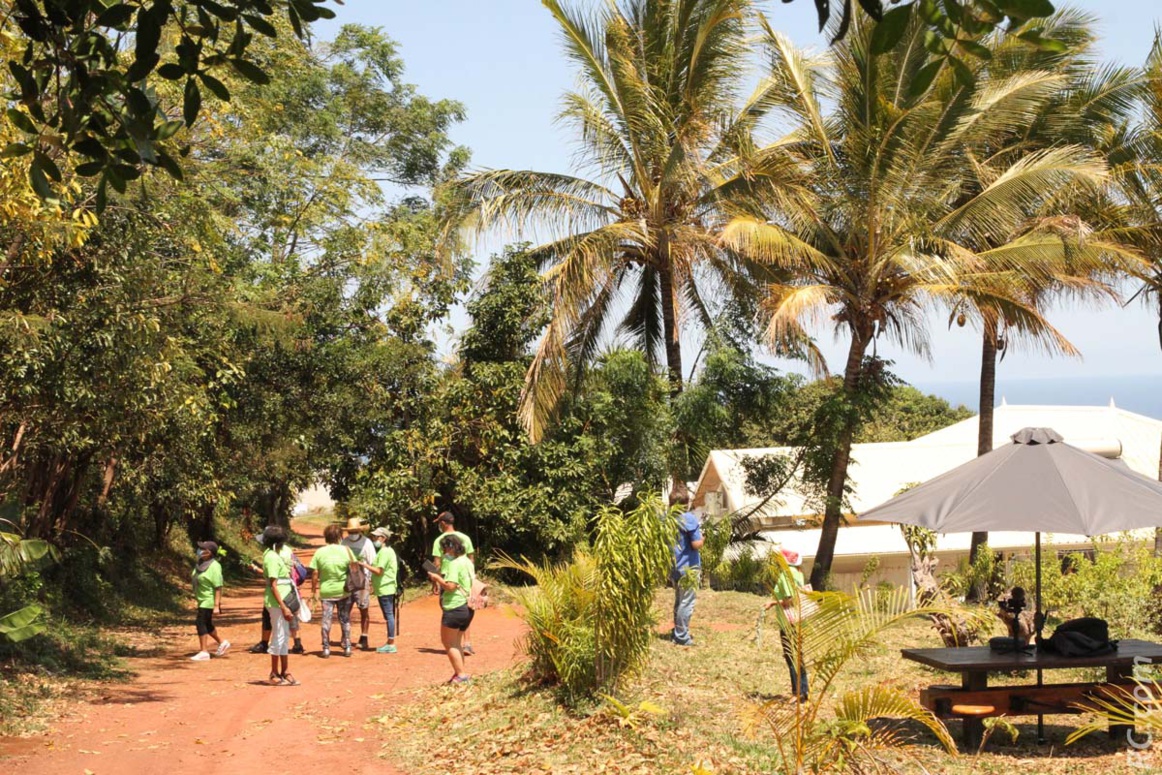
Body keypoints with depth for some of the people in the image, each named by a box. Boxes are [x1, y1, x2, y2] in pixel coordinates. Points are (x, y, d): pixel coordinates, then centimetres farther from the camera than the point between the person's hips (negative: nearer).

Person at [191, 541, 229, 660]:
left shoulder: (214, 567, -20)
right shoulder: (201, 564, 5)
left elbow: (218, 588, -21)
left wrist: (217, 605, -24)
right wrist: (195, 596, 19)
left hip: (208, 601, -9)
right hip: (202, 600, 9)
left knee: (201, 624, -9)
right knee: (207, 624, 17)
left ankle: (204, 652, -3)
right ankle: (222, 643, 34)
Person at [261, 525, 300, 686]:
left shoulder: (275, 555, 14)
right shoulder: (272, 558, -15)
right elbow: (273, 585, -19)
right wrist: (283, 607, -21)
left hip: (283, 601, 10)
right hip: (277, 602, -10)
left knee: (284, 636, 12)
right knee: (279, 636, -3)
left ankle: (285, 672, 18)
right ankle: (275, 674, 5)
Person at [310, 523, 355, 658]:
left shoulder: (320, 552, -5)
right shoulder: (346, 550, -5)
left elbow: (315, 574, -6)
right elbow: (354, 569, -1)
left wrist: (313, 590, 3)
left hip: (326, 591, 0)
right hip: (344, 591, 1)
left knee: (326, 619, 6)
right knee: (345, 619, 12)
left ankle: (326, 648, 7)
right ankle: (347, 647, 14)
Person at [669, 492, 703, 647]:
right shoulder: (690, 518, -16)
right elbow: (696, 544, -19)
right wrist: (701, 537, 0)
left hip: (674, 567, 7)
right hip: (689, 567, -7)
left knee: (679, 601, 20)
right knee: (687, 603, 0)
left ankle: (678, 632, 27)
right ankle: (681, 636, 1)